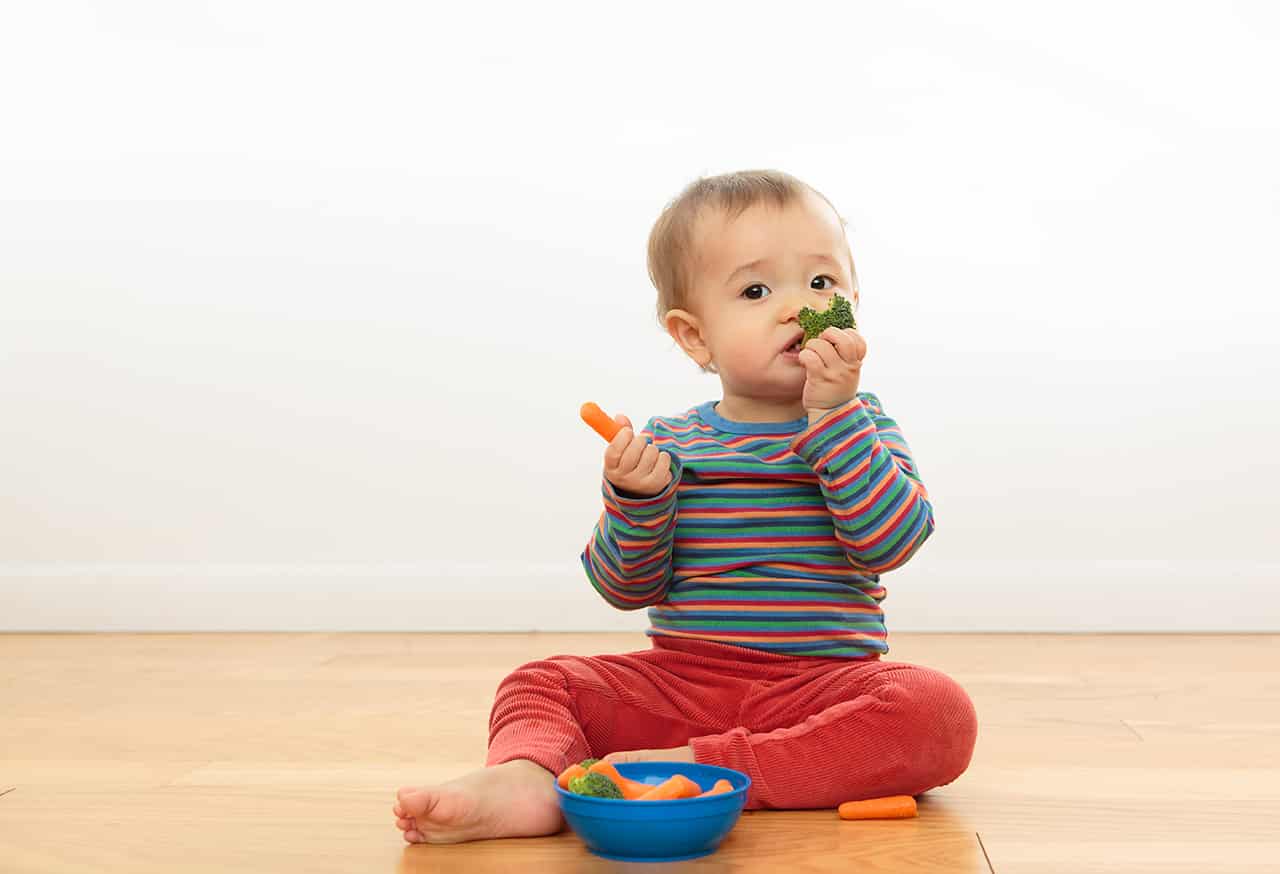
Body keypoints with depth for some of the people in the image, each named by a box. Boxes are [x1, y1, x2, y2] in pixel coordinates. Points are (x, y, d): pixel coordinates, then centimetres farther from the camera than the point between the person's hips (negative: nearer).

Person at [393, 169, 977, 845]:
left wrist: (834, 411, -19)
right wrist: (636, 498, -18)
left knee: (940, 712, -30)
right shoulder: (669, 442, 6)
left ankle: (700, 771, -34)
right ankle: (526, 778, -42)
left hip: (823, 684, -1)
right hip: (677, 681, 2)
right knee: (540, 683, -11)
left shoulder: (862, 426, 3)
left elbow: (890, 541, -15)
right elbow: (625, 588, 1)